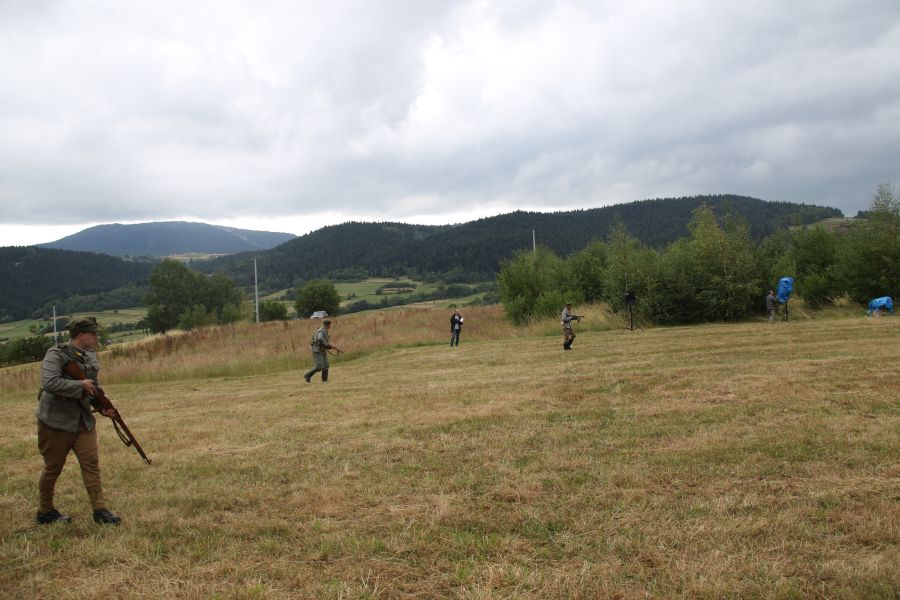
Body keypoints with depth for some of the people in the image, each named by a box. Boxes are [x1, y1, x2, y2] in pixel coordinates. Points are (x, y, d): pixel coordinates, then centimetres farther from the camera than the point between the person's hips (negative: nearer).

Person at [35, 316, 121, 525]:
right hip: (56, 422, -6)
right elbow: (49, 383, -30)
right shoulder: (56, 355, -14)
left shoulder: (90, 357, 8)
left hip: (84, 421, 6)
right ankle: (46, 512, 24)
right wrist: (81, 385, -23)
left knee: (91, 464, -1)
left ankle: (100, 511, 1)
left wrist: (101, 407, 4)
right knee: (53, 468, 7)